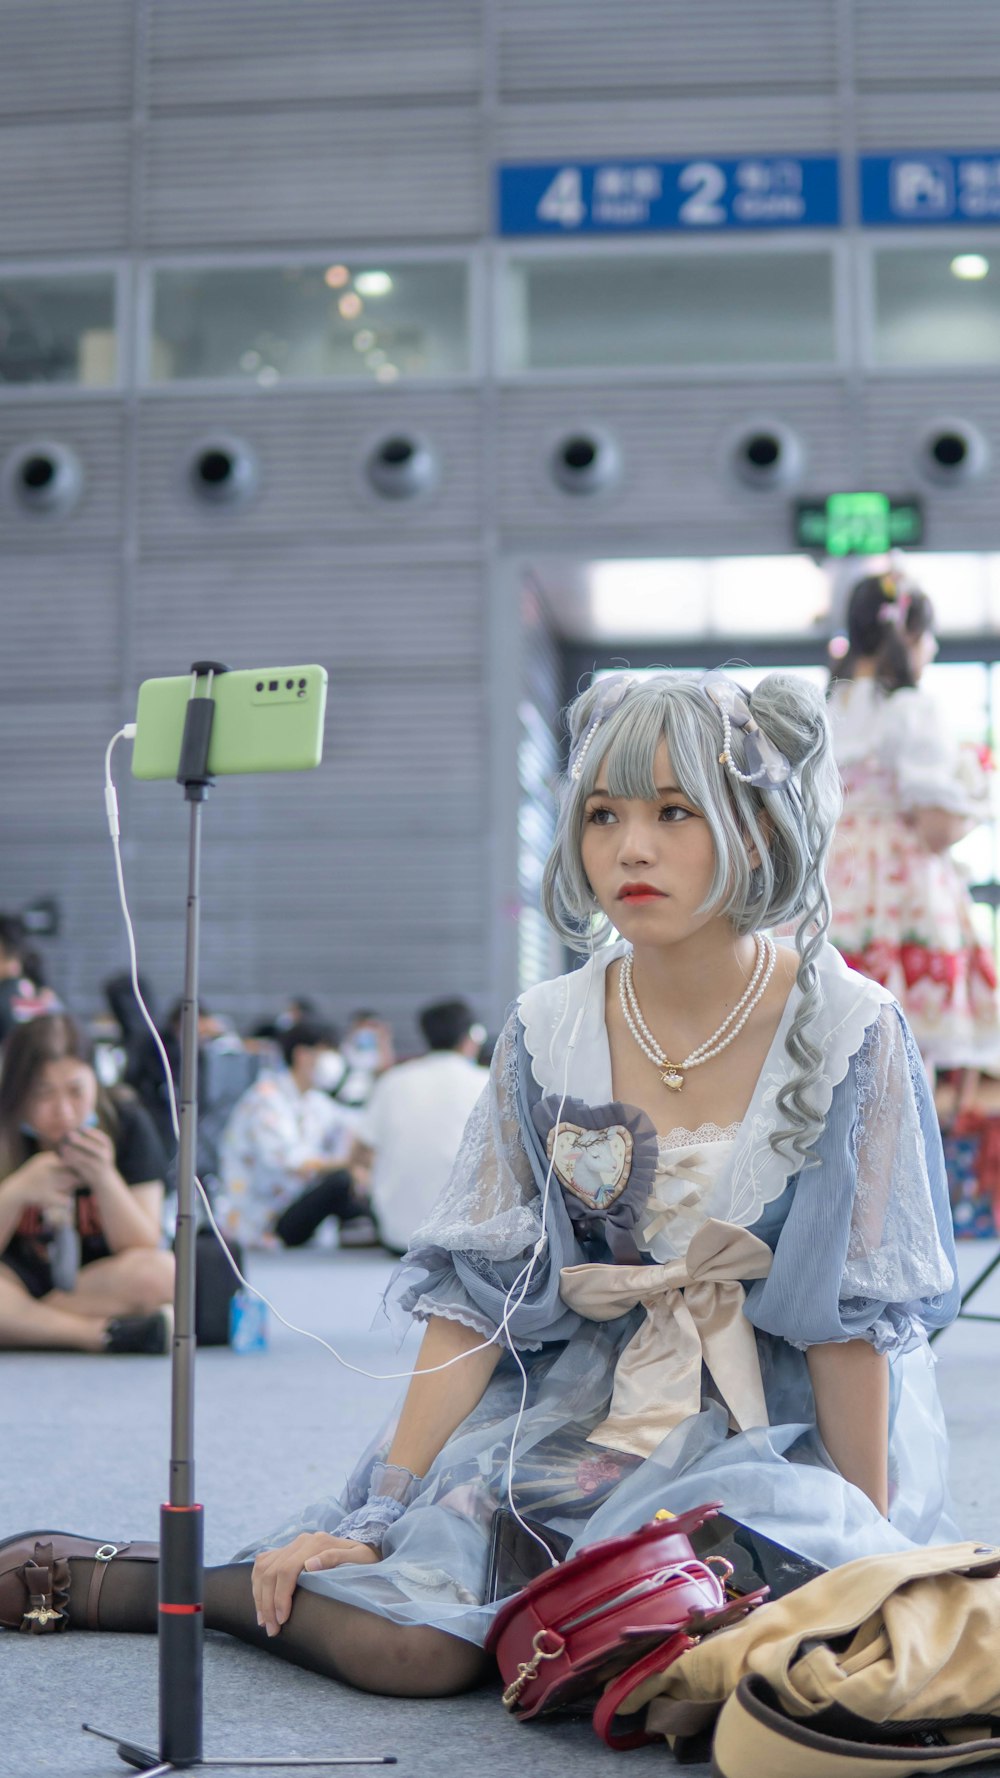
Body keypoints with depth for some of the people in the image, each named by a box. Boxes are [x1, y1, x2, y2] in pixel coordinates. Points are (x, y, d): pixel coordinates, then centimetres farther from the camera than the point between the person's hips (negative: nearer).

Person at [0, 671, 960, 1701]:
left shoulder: (849, 1035, -10)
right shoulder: (549, 1036, -3)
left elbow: (856, 1316, -7)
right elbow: (481, 1286, -3)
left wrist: (873, 1548, -9)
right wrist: (377, 1516, -8)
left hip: (777, 1438, -1)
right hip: (580, 1411, 1)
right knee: (406, 1640, -21)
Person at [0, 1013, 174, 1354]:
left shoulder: (125, 1123, -8)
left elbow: (145, 1248, -12)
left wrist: (105, 1178, -28)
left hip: (99, 1286, 0)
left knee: (160, 1272, -32)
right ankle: (104, 1334, -26)